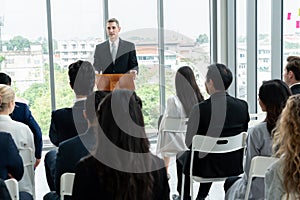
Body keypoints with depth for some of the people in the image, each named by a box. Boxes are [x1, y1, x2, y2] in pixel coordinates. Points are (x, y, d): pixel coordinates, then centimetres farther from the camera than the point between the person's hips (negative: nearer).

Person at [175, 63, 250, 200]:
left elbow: (188, 142, -13)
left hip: (205, 168, -4)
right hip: (234, 166, 4)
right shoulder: (243, 106, -10)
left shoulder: (200, 108, -23)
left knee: (182, 157, 29)